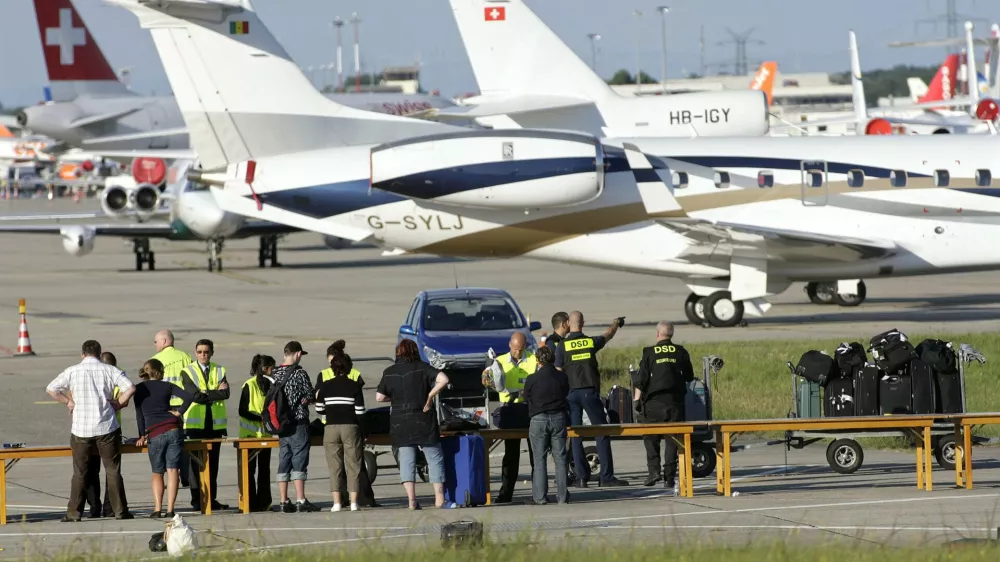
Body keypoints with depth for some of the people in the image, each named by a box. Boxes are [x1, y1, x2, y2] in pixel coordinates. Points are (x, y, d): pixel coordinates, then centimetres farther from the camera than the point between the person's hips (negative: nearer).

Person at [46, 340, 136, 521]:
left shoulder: (72, 371, 1)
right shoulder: (109, 370, -1)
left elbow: (50, 389, 2)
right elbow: (131, 388, -9)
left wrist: (68, 402, 11)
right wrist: (118, 404, 3)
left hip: (81, 429, 0)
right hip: (106, 428, 0)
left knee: (79, 472, 8)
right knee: (113, 471, 6)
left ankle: (73, 513, 8)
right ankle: (120, 511, 5)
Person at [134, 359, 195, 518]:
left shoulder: (140, 389, 9)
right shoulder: (167, 386, 8)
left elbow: (139, 414, 10)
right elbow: (189, 397, -3)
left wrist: (142, 436, 15)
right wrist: (178, 412, 8)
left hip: (154, 434, 0)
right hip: (173, 430, 0)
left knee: (157, 473, 10)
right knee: (173, 470, 0)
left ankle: (157, 509, -3)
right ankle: (170, 510, -9)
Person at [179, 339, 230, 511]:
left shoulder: (219, 371, 10)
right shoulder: (187, 372, 1)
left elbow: (226, 393, -7)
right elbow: (196, 396, -13)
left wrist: (206, 394, -11)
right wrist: (216, 393, -8)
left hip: (215, 424, 3)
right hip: (195, 423, -3)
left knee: (213, 463, 6)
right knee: (196, 463, -5)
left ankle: (211, 500, 10)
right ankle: (197, 500, -2)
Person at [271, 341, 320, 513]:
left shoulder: (274, 374, 6)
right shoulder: (299, 373, -12)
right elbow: (311, 396, -9)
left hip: (281, 424, 6)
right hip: (298, 422, -6)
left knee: (284, 461, 9)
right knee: (299, 461, -5)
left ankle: (284, 502, 9)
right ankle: (300, 501, -9)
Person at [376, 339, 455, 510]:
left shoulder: (389, 372, 3)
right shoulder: (422, 368, -3)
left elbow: (379, 397, 4)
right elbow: (443, 379, -15)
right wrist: (430, 396, -7)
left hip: (399, 422, 2)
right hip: (423, 420, -2)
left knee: (406, 461, 4)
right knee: (434, 458, 6)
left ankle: (412, 501, -5)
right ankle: (439, 500, 3)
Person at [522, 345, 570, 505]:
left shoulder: (532, 379, -7)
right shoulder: (562, 377, 0)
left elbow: (526, 398, 5)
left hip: (539, 420, -2)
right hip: (559, 417, 2)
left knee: (539, 458, 1)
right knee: (560, 457, 6)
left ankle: (539, 497, -2)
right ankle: (562, 495, 6)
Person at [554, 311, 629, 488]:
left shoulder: (562, 345, -1)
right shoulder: (592, 342, 3)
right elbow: (607, 336, 26)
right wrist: (614, 325, 48)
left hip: (571, 392, 0)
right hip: (590, 391, 0)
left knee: (575, 436, 6)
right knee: (602, 433, 2)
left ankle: (582, 476, 2)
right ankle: (606, 477, -4)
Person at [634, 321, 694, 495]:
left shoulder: (649, 353, -2)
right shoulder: (681, 352, 4)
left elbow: (641, 380, -5)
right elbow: (690, 377, 13)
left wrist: (637, 399, 0)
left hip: (654, 402, -2)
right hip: (675, 401, 2)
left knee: (651, 438, 9)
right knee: (672, 440, 4)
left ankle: (653, 470, -7)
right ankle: (669, 478, 2)